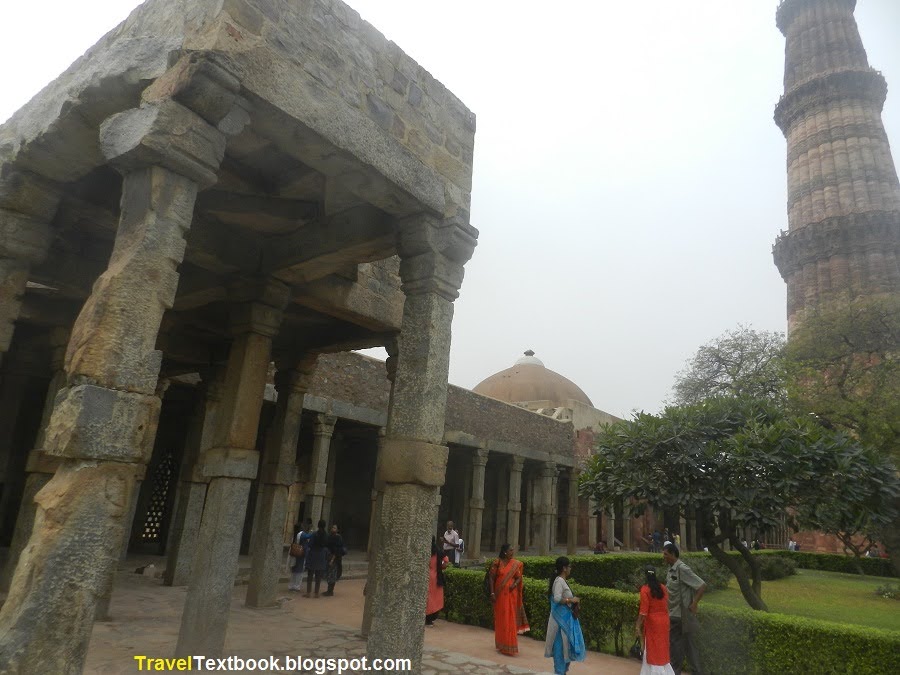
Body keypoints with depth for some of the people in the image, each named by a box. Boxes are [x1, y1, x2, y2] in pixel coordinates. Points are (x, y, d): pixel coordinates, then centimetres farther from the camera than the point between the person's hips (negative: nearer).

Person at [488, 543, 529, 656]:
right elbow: (492, 578, -4)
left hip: (511, 595, 2)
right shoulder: (496, 563, -7)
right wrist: (492, 593, -8)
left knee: (510, 619, 7)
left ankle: (509, 645, 21)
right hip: (500, 594, -2)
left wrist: (515, 584, -16)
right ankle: (501, 644, 21)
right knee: (500, 618, 7)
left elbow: (519, 578, 5)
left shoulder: (515, 564, 0)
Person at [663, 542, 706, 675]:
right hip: (673, 615, 8)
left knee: (689, 645, 5)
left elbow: (702, 586, -21)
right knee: (673, 644, 15)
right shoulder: (671, 569, 4)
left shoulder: (682, 569, -21)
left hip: (684, 615, -8)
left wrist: (694, 604, -19)